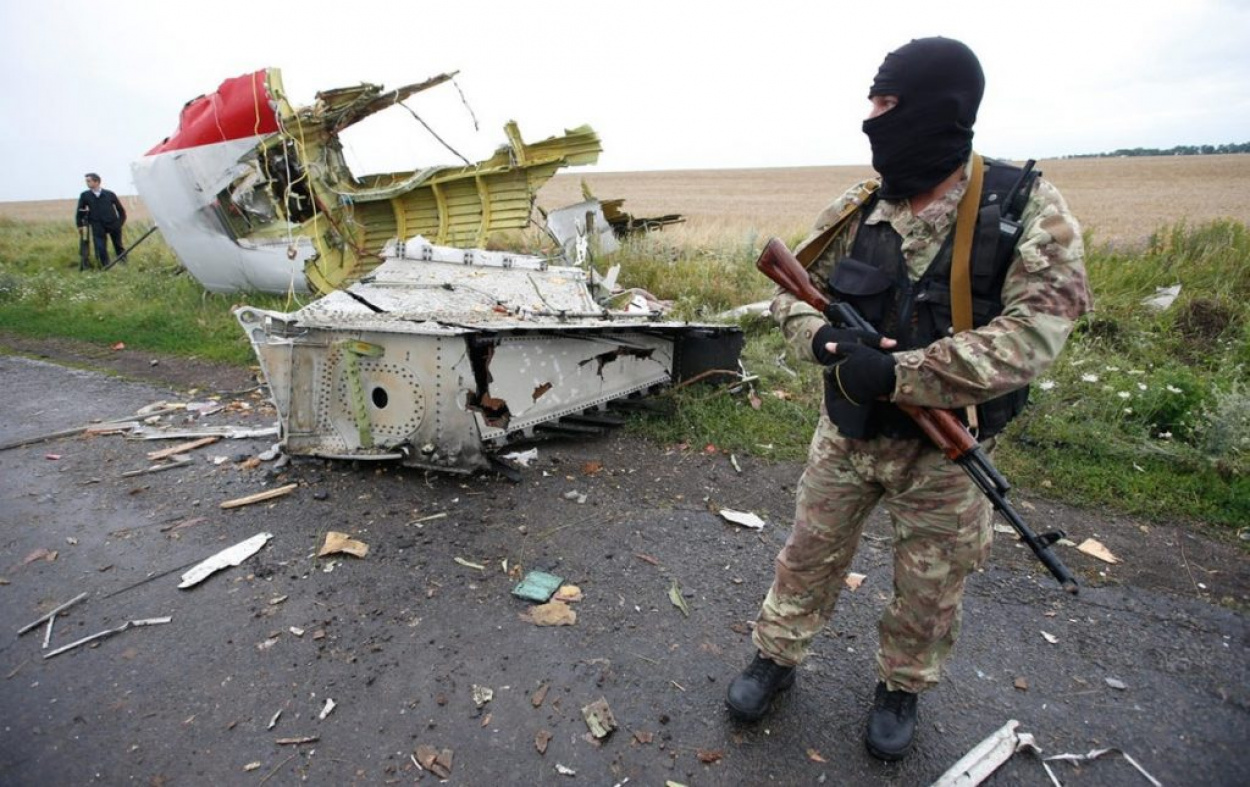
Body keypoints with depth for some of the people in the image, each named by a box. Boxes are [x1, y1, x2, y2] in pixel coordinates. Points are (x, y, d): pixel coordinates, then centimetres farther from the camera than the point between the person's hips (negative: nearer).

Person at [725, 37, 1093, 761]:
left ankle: (902, 690, 42)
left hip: (944, 451, -2)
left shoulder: (1028, 210, -14)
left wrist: (896, 373, -31)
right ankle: (776, 659, 38)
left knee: (930, 589, 16)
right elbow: (792, 291, 3)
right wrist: (828, 339, -20)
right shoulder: (855, 210, -4)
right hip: (847, 435, 3)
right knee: (809, 557, 15)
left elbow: (1032, 335, -23)